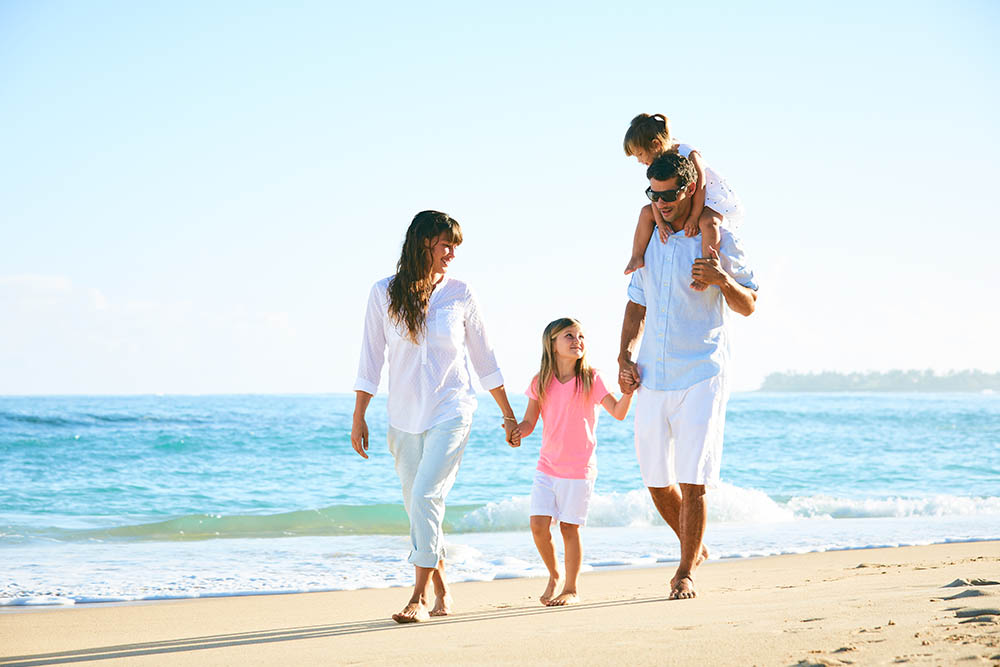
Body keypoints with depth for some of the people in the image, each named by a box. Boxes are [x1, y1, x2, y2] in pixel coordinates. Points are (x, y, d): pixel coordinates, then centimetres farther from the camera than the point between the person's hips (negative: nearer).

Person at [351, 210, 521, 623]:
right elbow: (371, 358, 4)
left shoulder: (459, 294, 0)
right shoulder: (384, 294, 0)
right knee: (417, 506, 8)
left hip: (451, 411, -2)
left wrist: (508, 415, 12)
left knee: (426, 497, -16)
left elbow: (483, 358, 9)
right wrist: (358, 417, 1)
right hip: (404, 417, 2)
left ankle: (420, 597, -13)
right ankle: (441, 595, 22)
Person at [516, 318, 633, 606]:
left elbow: (618, 412, -8)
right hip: (547, 467, 3)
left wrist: (629, 388, -24)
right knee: (538, 526, -4)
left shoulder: (590, 380, -4)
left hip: (579, 468, -3)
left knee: (569, 528, -1)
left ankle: (571, 589, 14)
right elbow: (529, 422, 5)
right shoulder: (541, 383, 3)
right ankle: (554, 575, 21)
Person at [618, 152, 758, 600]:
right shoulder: (649, 240, 12)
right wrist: (625, 357, 8)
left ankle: (686, 573, 3)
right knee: (656, 480, 10)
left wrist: (723, 279, -20)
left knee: (692, 480, -9)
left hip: (700, 377, -5)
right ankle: (695, 549, 32)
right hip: (652, 378, 5)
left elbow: (748, 306, 1)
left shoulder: (716, 240, -3)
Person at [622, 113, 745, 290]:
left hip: (717, 202, -8)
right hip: (686, 204, 8)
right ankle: (637, 258, 0)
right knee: (647, 212, 0)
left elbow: (699, 188, -28)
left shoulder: (688, 155, -27)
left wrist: (693, 219, -31)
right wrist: (660, 222, -26)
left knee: (707, 221, -41)